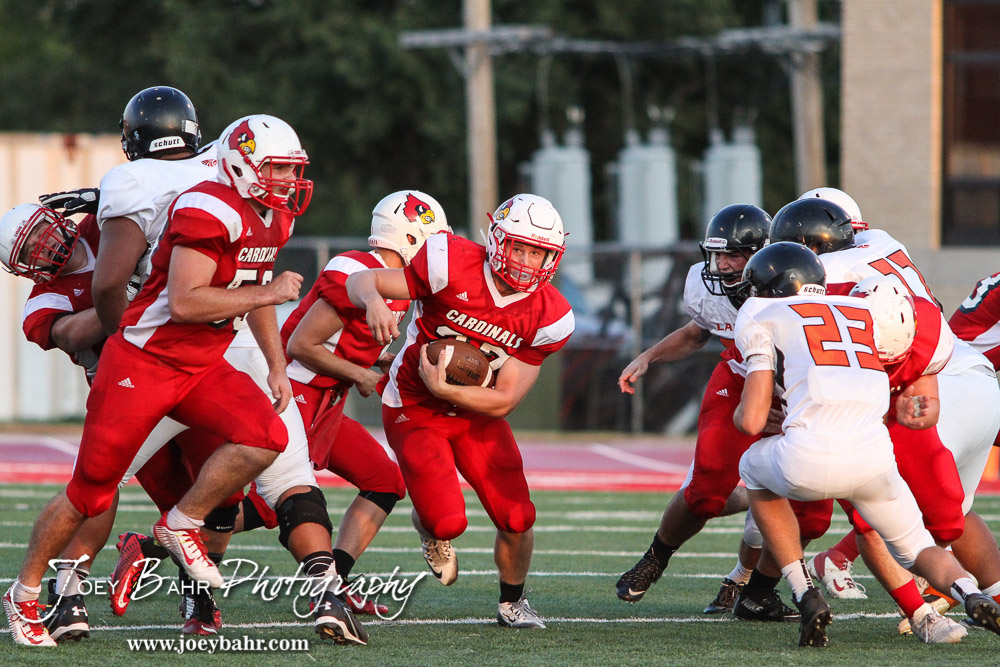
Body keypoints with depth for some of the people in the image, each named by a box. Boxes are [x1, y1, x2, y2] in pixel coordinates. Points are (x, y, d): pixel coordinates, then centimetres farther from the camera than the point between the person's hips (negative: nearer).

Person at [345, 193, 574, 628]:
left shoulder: (548, 318, -14)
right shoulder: (454, 266, -23)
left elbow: (503, 401, -14)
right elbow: (360, 281, -18)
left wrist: (442, 387, -28)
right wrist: (374, 300, -42)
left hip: (478, 415, 3)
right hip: (416, 410, -3)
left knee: (516, 519, -6)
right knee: (449, 523, -18)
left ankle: (512, 603, 24)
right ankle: (430, 525, 22)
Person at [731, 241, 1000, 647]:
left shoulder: (763, 317, 16)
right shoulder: (862, 312, 29)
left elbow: (751, 420, 10)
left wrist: (738, 414, 31)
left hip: (810, 460, -3)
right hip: (875, 460, 3)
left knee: (755, 467, 31)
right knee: (918, 549, 24)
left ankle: (806, 598, 16)